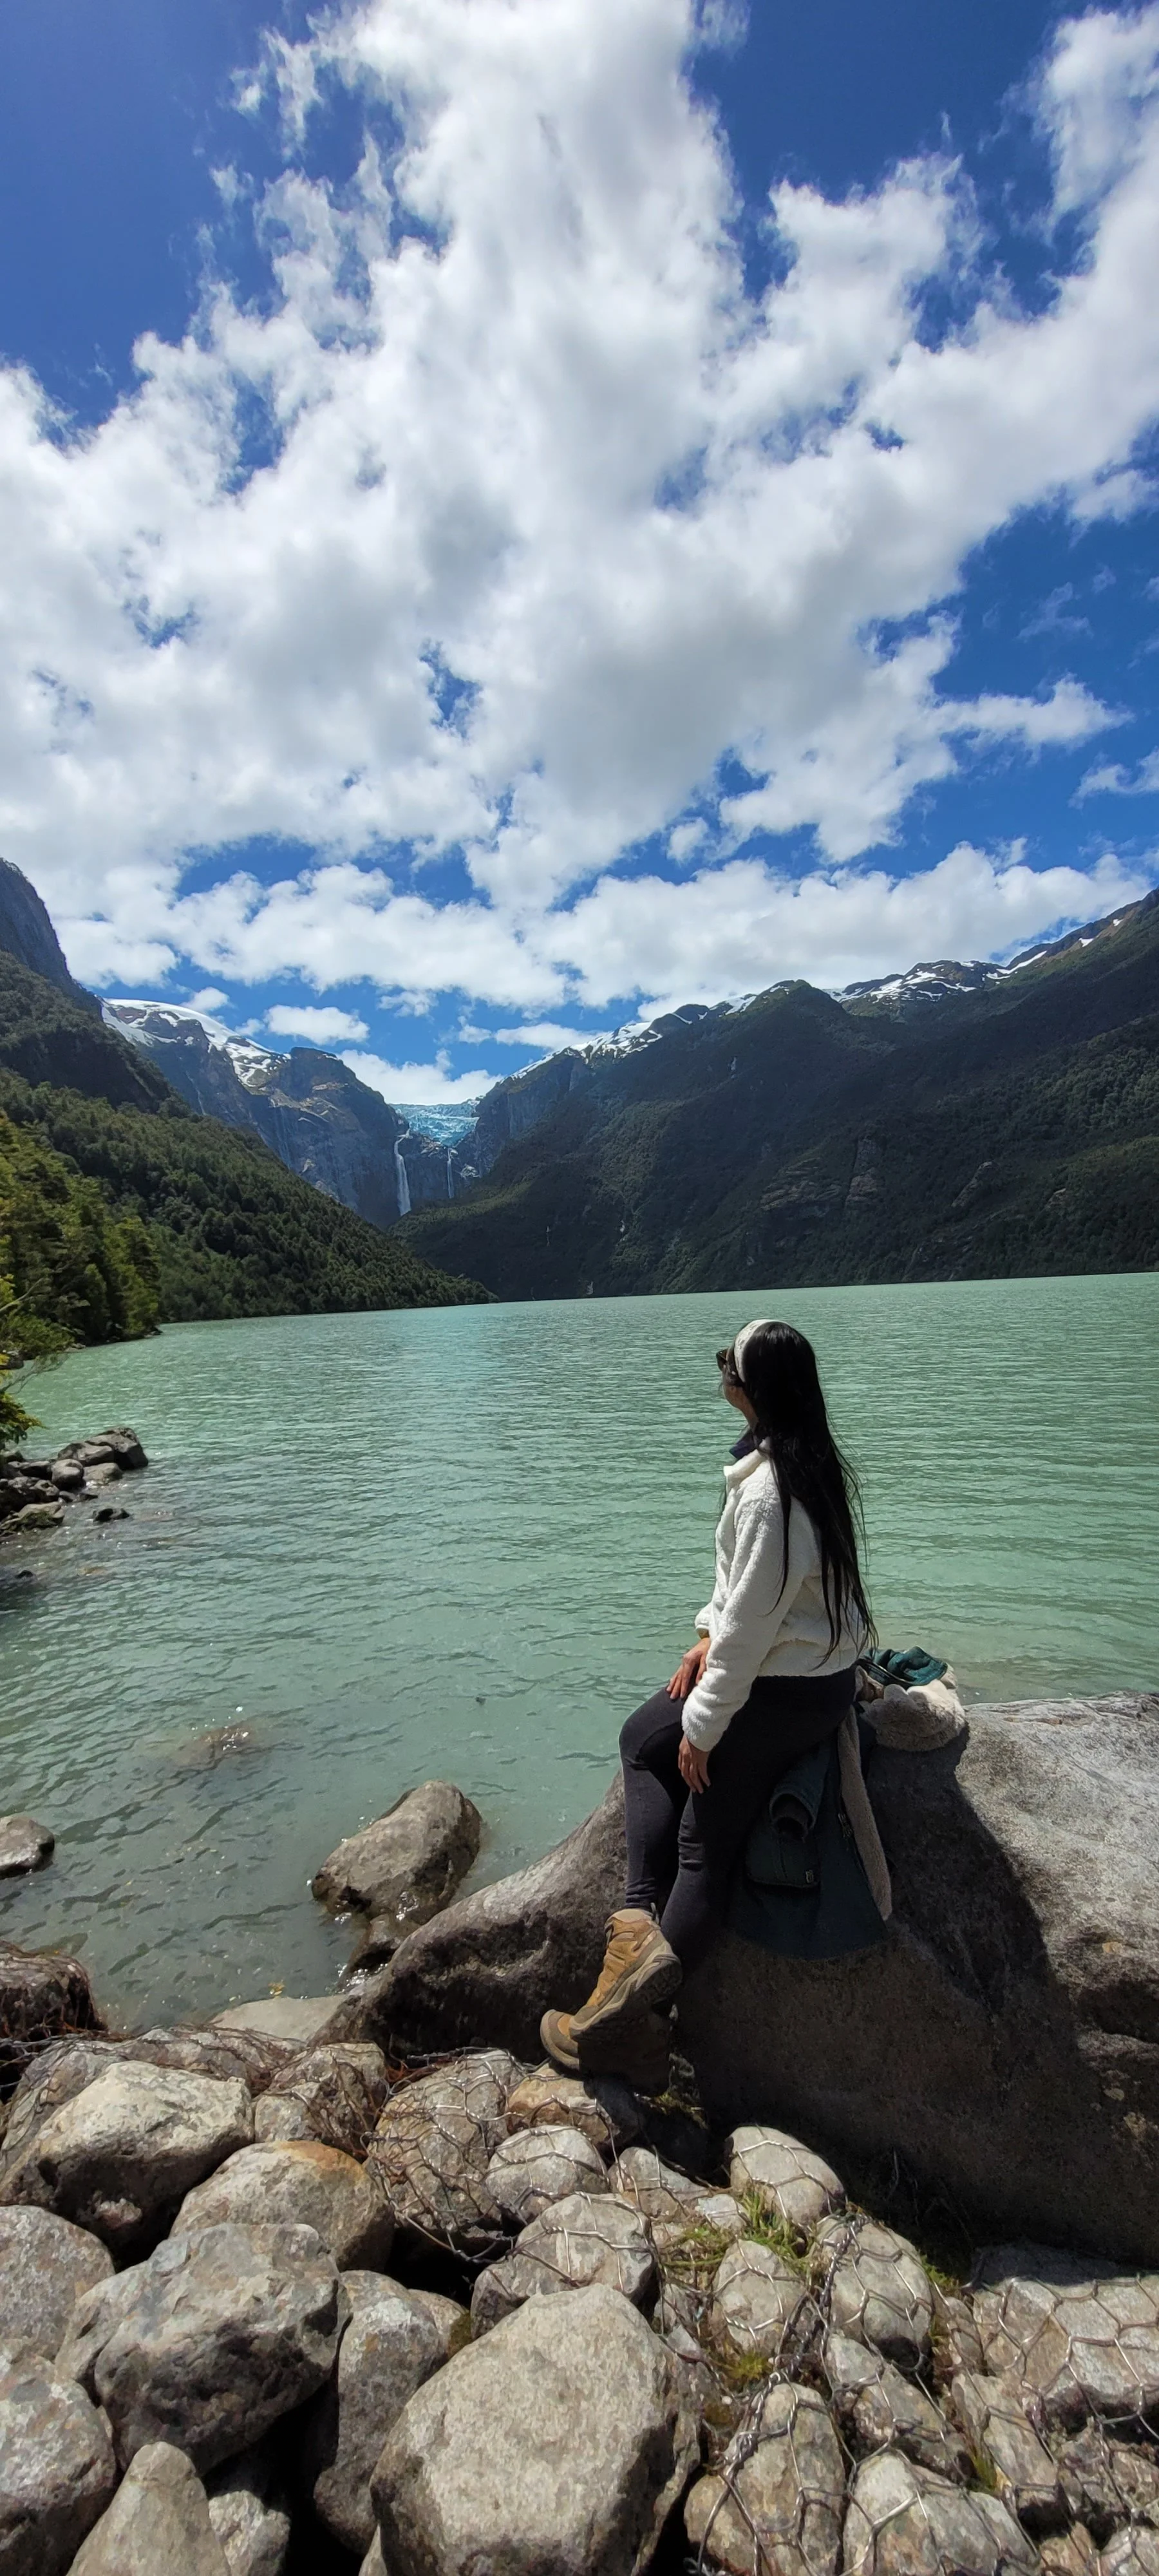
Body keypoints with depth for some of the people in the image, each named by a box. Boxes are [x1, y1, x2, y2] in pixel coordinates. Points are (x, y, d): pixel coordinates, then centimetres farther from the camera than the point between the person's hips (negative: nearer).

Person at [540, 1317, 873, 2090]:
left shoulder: (771, 1492, -30)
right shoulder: (807, 1460, 0)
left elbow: (749, 1624, -26)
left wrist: (703, 1726, -15)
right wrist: (709, 1639, 6)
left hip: (785, 1693, -9)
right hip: (813, 1670, 9)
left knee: (704, 1850, 4)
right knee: (644, 1740, 17)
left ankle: (637, 2023, 19)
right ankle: (644, 1923, 14)